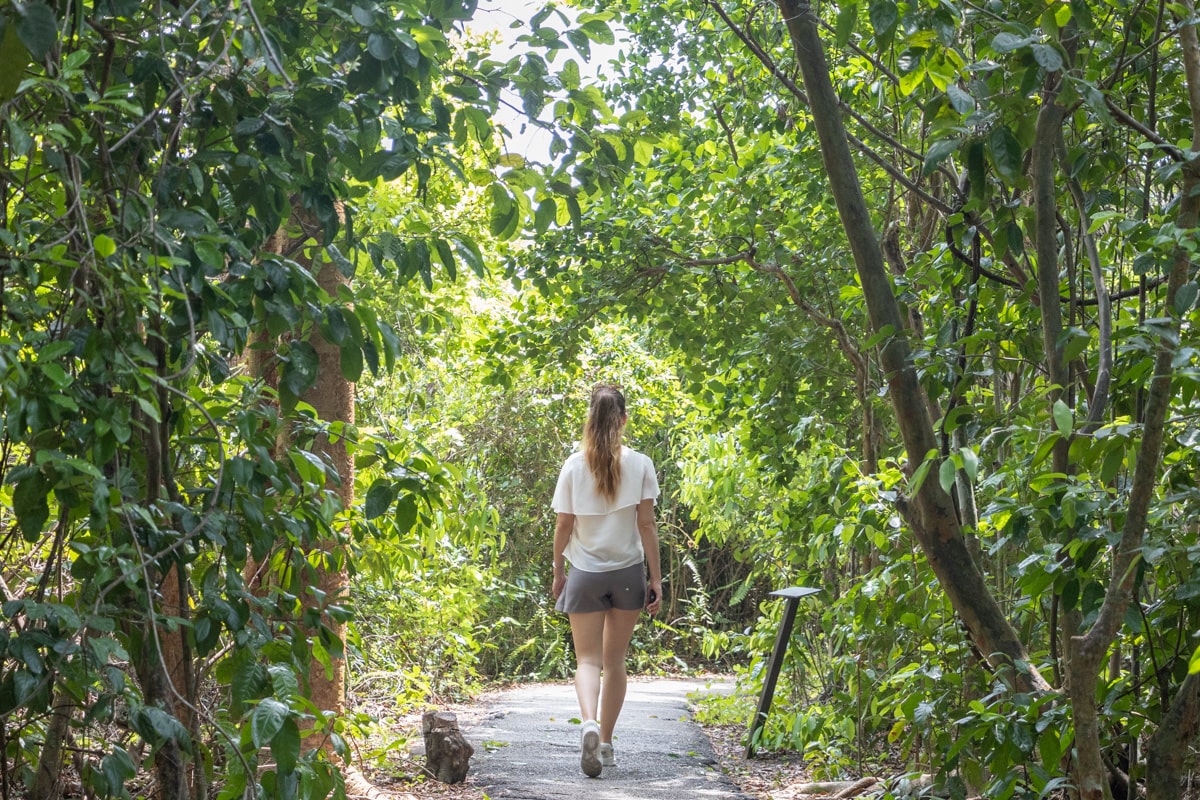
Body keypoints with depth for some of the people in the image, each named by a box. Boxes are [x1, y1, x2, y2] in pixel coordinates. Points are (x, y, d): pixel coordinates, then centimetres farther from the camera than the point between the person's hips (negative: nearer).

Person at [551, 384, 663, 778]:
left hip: (585, 574, -1)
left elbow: (564, 525, -2)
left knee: (588, 659, 0)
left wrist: (558, 572, 12)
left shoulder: (574, 466, -5)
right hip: (627, 572, 1)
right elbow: (646, 524, -5)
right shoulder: (640, 465, -5)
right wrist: (656, 578, 0)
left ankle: (589, 723, -27)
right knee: (615, 661, 13)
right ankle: (605, 743, 18)